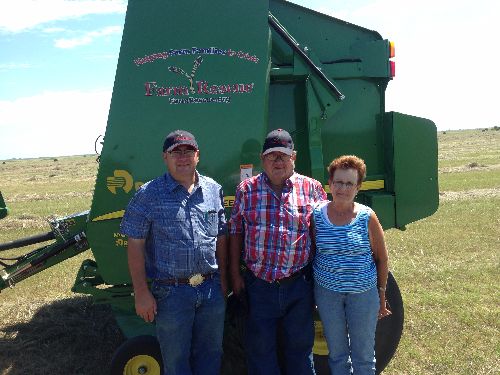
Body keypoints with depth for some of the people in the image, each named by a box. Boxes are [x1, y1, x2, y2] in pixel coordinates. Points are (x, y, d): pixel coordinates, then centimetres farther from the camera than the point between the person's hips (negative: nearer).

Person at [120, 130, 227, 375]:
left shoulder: (214, 190, 4)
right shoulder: (148, 194, -9)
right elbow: (135, 246, -8)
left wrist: (222, 280, 10)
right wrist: (141, 293, -10)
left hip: (211, 289, 4)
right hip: (171, 292, -3)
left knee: (210, 354, 20)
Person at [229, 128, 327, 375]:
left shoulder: (312, 189, -1)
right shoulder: (246, 190, 1)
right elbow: (235, 233, 6)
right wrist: (235, 274, 4)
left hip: (299, 286, 0)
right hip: (259, 286, 0)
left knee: (300, 347, 16)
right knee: (260, 350, 13)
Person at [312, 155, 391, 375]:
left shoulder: (367, 217, -9)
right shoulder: (317, 215, -6)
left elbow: (382, 258, 0)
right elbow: (311, 253, 3)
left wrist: (381, 295, 3)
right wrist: (311, 291, 3)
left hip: (363, 293, -1)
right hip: (327, 292, 1)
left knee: (364, 356, 13)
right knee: (336, 353, 17)